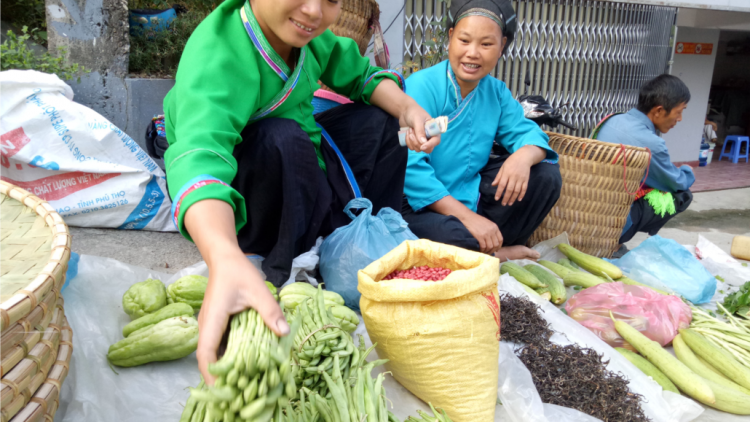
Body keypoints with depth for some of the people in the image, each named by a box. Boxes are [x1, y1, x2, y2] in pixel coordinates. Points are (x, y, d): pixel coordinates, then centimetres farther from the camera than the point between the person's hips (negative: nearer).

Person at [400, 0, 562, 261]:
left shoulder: (496, 92, 4)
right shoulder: (422, 86, -18)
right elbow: (410, 166, -25)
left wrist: (523, 156, -26)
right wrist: (466, 217, -29)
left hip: (471, 195, 7)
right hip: (422, 205, -6)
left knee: (546, 176, -3)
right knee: (452, 237, -37)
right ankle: (499, 256, -1)